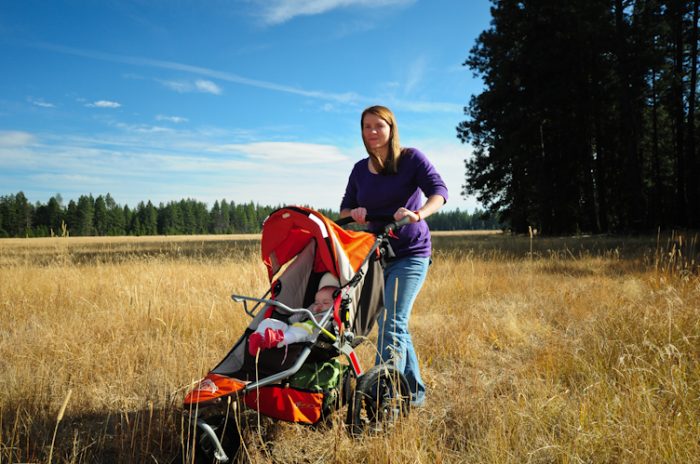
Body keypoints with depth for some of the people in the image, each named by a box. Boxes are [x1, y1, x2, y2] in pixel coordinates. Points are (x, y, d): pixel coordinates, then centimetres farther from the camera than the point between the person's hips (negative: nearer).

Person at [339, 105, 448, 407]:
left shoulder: (411, 158, -5)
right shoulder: (360, 169, 9)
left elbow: (438, 191, -16)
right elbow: (344, 209, 12)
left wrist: (418, 214, -36)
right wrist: (354, 213, -12)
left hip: (411, 253, -5)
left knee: (391, 323, -17)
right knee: (397, 325, 11)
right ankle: (414, 391, 24)